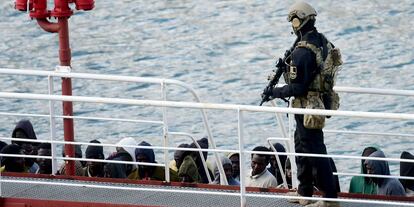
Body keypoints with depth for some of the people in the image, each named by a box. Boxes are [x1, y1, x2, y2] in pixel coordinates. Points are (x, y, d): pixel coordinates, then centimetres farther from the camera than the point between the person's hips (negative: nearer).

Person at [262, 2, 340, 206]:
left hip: (307, 108, -10)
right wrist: (287, 67, 8)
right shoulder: (322, 42, 4)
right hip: (320, 102, 10)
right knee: (301, 150, 22)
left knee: (315, 152, -4)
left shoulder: (302, 51, -25)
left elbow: (297, 88, -23)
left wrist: (274, 92, -9)